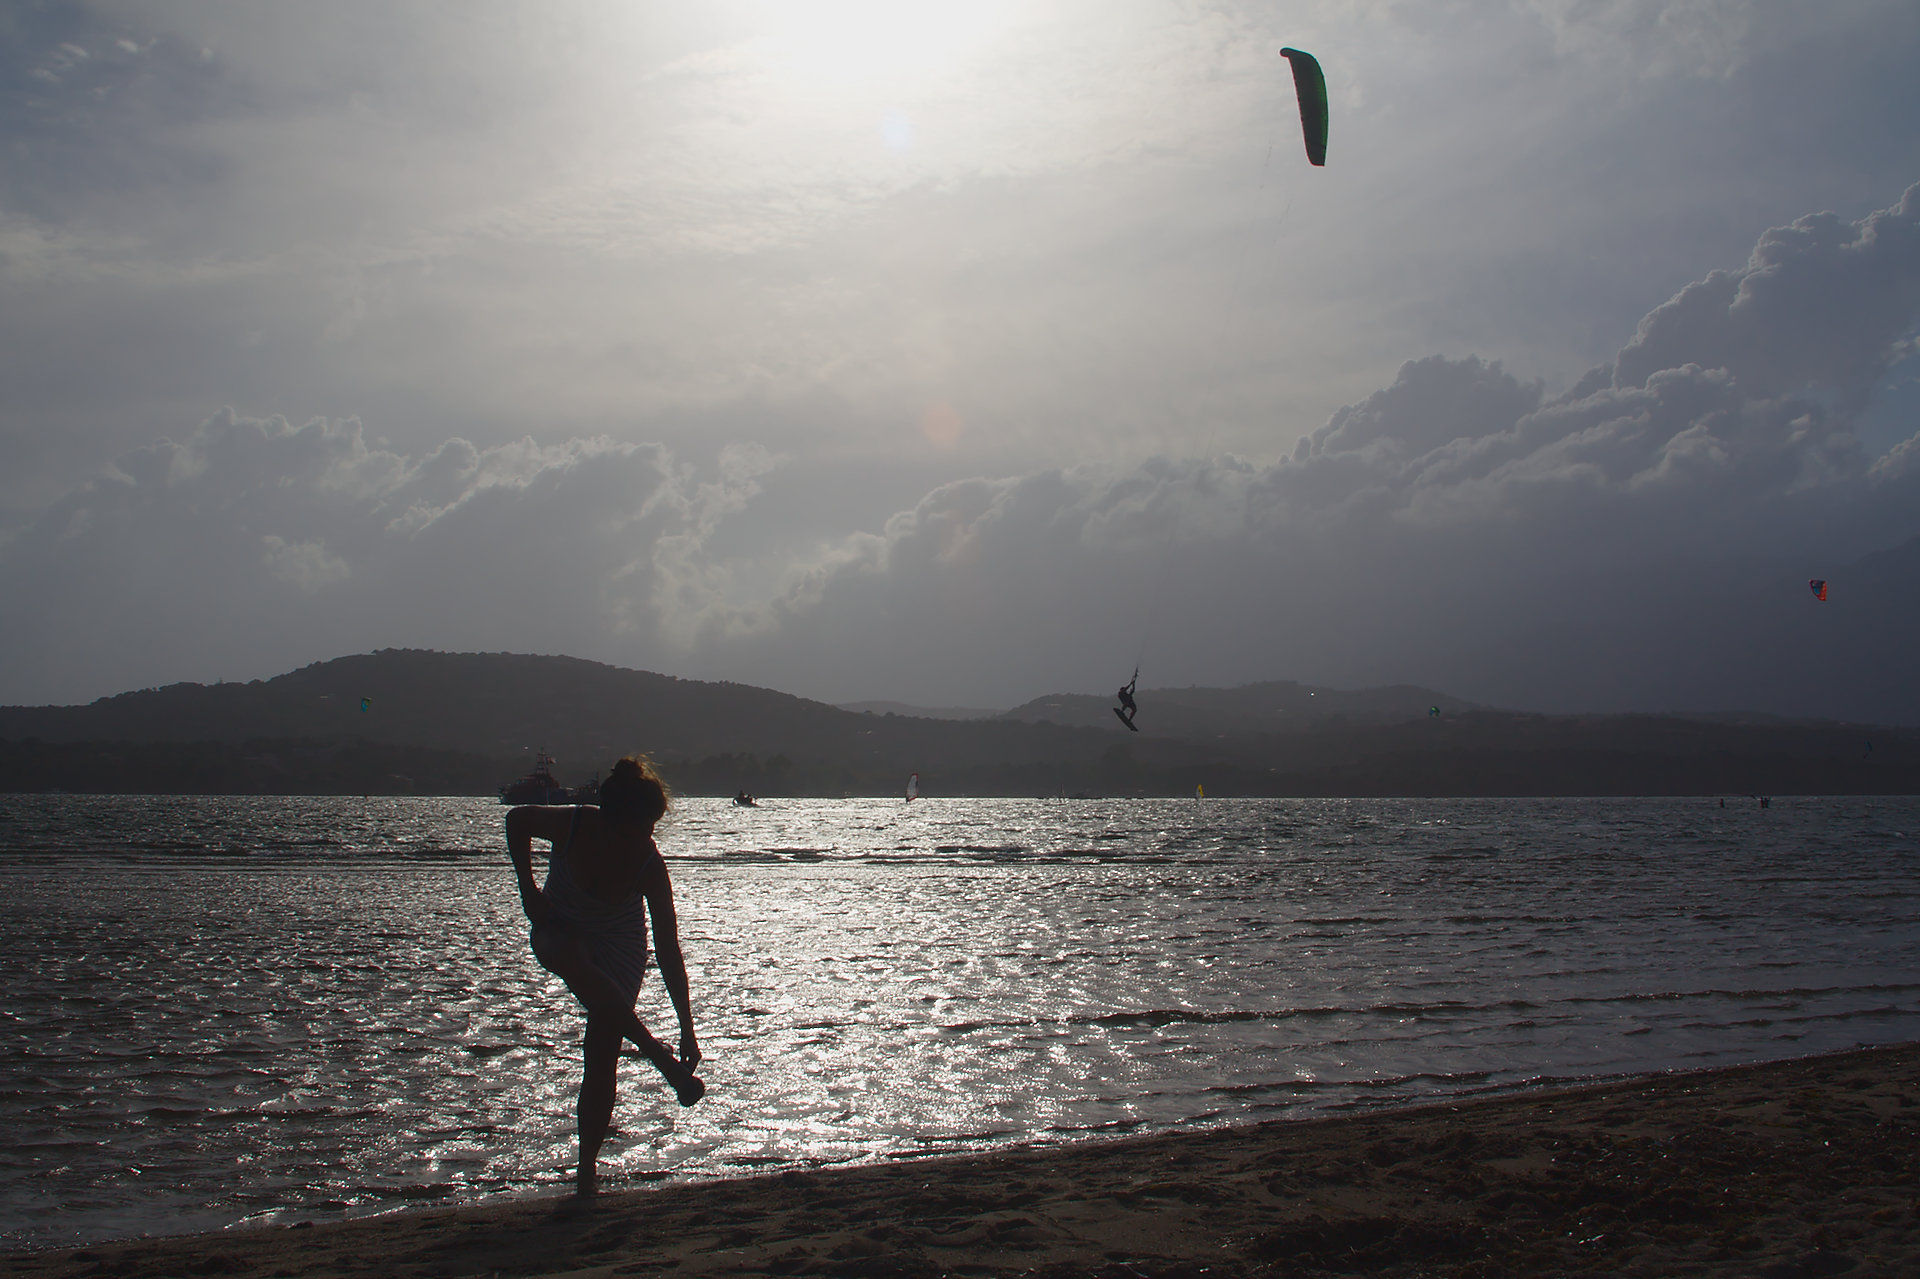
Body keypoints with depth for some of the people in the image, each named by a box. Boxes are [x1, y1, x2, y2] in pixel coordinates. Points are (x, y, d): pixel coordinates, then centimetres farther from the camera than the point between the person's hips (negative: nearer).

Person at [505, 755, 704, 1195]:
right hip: (559, 931, 0)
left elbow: (669, 951, -23)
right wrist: (528, 889, -11)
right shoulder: (571, 825, -27)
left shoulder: (649, 865, -26)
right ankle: (663, 1061, -36)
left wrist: (688, 1030, -25)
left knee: (601, 1063, -9)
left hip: (619, 950, 0)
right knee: (570, 957, -38)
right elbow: (517, 820, -3)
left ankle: (587, 1173, 5)